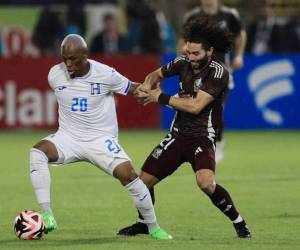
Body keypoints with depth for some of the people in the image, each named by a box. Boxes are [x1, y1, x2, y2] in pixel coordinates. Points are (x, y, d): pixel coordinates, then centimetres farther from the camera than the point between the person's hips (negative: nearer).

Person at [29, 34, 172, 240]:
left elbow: (132, 89, 3)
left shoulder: (106, 74, -13)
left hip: (101, 139, -2)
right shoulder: (55, 74, -5)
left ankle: (153, 228, 2)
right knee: (37, 152, -28)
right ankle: (47, 217, -29)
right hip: (68, 137, 2)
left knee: (127, 174, -21)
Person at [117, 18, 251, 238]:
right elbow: (157, 74, 19)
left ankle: (239, 223, -12)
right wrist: (147, 86, -6)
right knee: (145, 179, 7)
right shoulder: (184, 63, 0)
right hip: (178, 135, 6)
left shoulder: (218, 72, -18)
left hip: (203, 137, -6)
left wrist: (161, 98, -16)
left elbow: (195, 105, -24)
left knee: (206, 183, -31)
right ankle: (143, 224, 33)